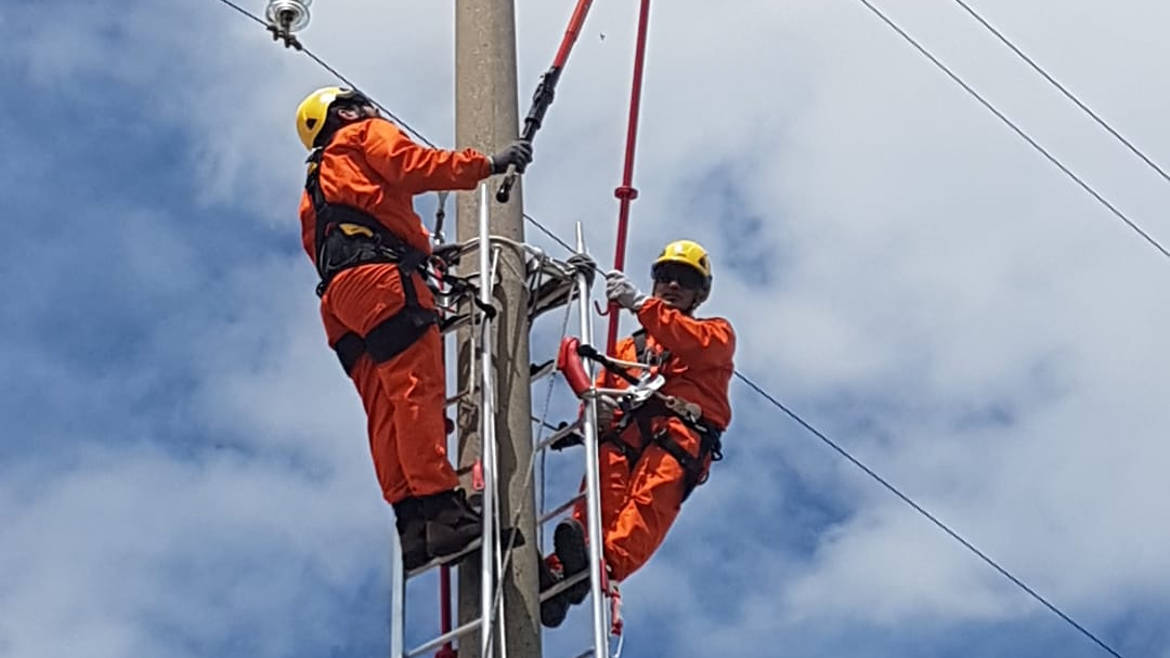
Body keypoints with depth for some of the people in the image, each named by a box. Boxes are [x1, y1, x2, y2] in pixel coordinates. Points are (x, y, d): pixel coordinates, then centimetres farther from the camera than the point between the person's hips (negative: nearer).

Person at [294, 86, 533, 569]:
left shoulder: (315, 187, 39)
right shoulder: (366, 135, 18)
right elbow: (411, 167, -3)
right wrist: (486, 164, -2)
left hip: (337, 294, 8)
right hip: (378, 275, -8)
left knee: (385, 412, -3)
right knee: (419, 389, -20)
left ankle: (410, 523, -15)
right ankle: (440, 506, -33)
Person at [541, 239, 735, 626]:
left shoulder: (717, 333, 28)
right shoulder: (629, 346, 40)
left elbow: (693, 344, 1)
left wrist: (641, 304, -8)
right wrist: (596, 409, -3)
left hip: (681, 431, -3)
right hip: (626, 431, 3)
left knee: (650, 497, -33)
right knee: (600, 496, -28)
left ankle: (605, 564, -60)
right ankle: (561, 572, -52)